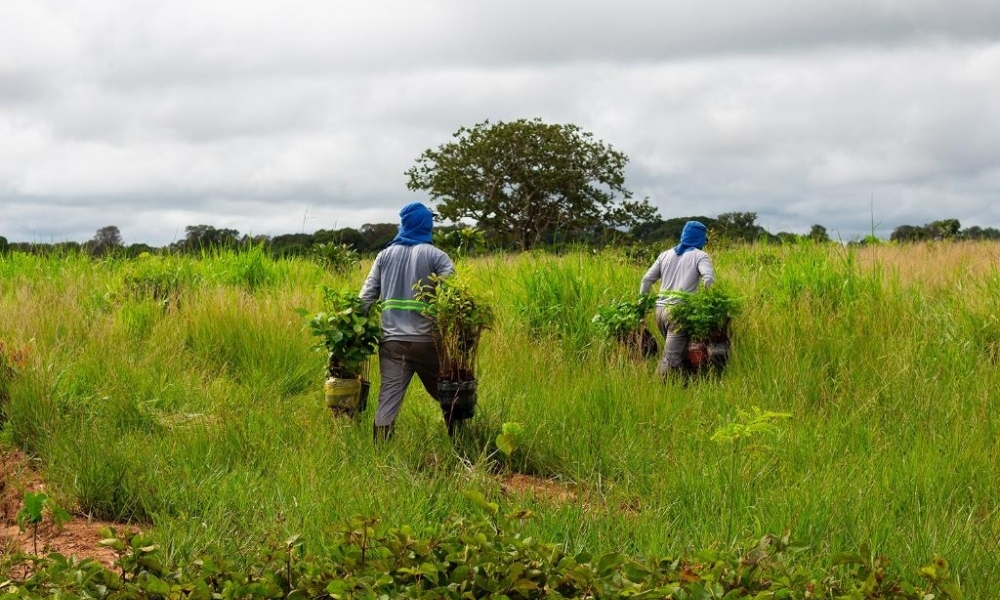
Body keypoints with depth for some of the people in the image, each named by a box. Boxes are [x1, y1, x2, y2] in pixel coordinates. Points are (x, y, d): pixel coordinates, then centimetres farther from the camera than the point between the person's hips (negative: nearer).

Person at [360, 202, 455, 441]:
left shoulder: (385, 255, 10)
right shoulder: (435, 256, 0)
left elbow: (367, 296, 6)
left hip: (392, 341, 2)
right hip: (425, 341, -2)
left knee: (388, 399, -1)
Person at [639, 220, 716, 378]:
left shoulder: (665, 255, 20)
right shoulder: (700, 256, 5)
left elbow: (647, 280, 18)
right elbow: (709, 279, -13)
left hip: (660, 310, 6)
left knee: (673, 352, 16)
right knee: (672, 359, -8)